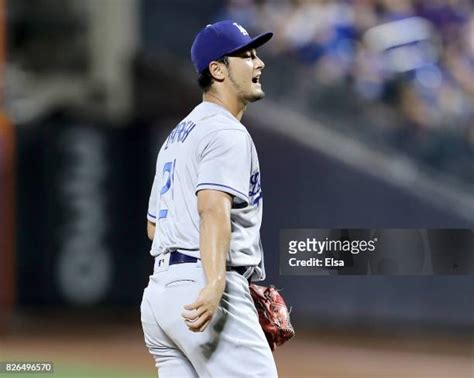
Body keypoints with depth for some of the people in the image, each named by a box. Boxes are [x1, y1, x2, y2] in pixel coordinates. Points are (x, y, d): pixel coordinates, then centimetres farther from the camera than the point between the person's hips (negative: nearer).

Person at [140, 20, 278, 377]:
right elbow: (214, 208, -23)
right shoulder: (227, 132, -6)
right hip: (199, 289, -10)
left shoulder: (177, 136, 24)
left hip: (160, 292, 10)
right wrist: (215, 283, -38)